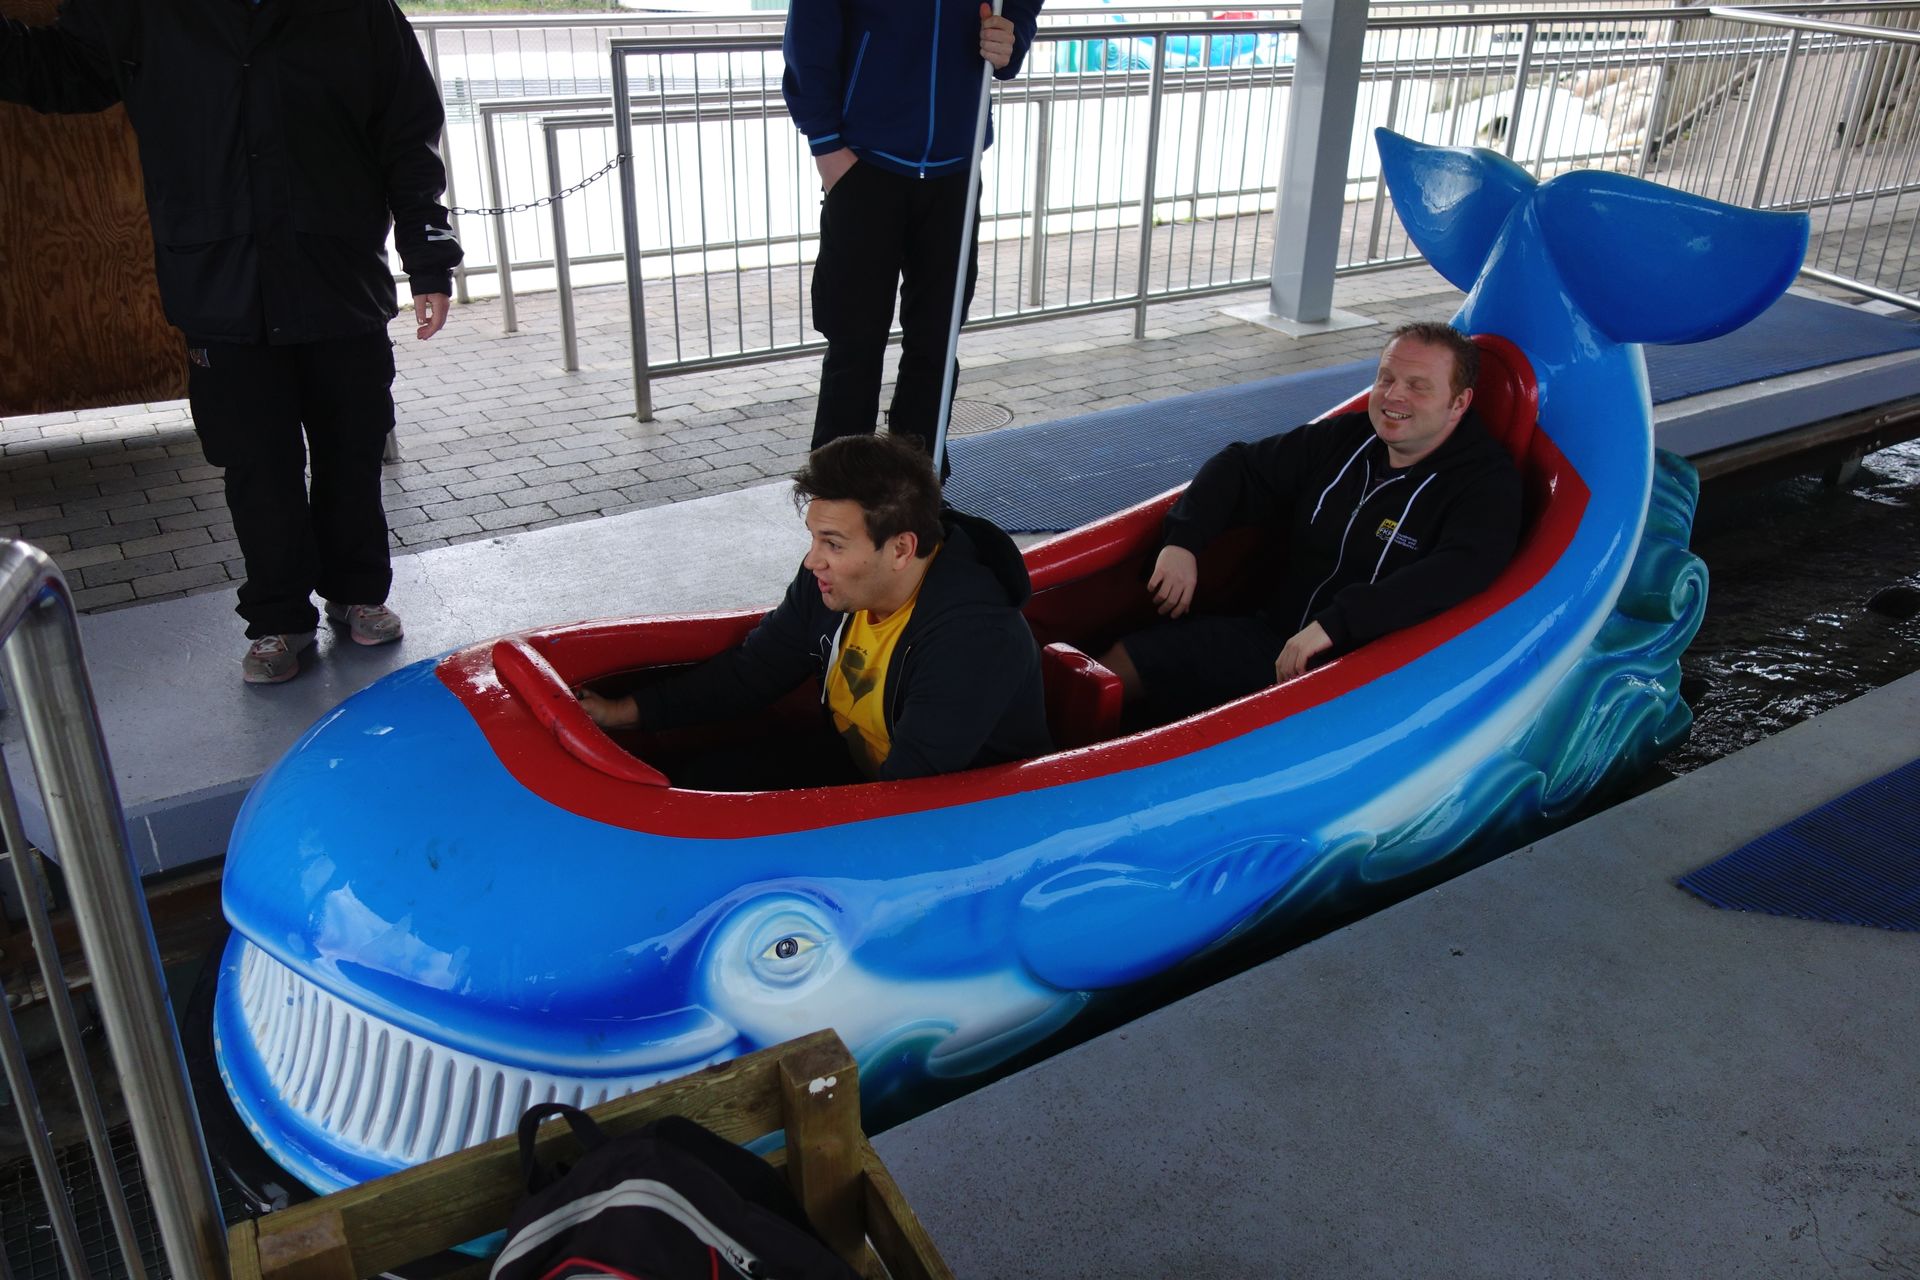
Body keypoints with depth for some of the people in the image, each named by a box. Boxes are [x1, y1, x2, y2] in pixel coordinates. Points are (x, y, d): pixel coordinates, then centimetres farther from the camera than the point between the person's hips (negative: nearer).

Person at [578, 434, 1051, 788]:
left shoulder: (976, 640, -33)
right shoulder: (832, 580, -10)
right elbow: (752, 670, 5)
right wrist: (626, 711, 0)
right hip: (850, 765, 7)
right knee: (705, 790, -8)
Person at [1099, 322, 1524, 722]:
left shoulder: (1488, 482, -10)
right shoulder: (1344, 438, 8)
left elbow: (1458, 574, -29)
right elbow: (1239, 466, 16)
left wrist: (1334, 624, -36)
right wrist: (1183, 540, -3)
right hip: (1270, 634, 6)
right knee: (1115, 668, -2)